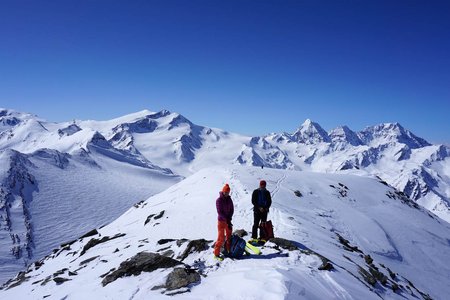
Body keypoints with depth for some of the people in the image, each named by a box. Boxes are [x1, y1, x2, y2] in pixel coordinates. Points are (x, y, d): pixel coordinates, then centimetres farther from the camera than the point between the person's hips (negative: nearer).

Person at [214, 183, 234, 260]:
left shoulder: (229, 199, 6)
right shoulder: (219, 200, -12)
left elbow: (232, 209, 5)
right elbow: (219, 212, -15)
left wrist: (230, 218, -10)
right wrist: (227, 219, -17)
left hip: (228, 220, 6)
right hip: (221, 220, -6)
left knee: (229, 236, 11)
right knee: (221, 238, -6)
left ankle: (229, 251, 23)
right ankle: (216, 254, 1)